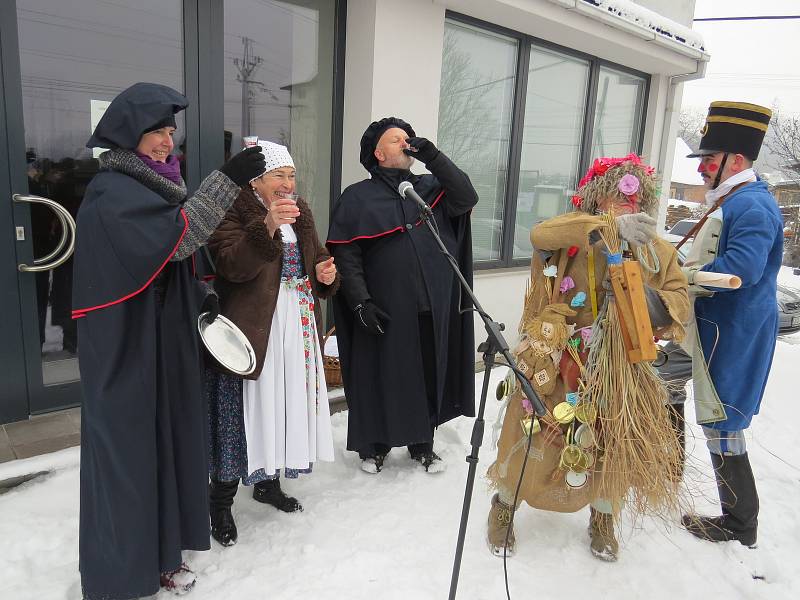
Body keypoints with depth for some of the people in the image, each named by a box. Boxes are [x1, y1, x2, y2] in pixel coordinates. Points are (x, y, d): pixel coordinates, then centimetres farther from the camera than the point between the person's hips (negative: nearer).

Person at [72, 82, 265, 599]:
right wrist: (226, 181, -29)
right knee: (127, 446, 3)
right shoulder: (112, 191, -15)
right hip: (127, 344, -8)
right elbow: (175, 237, -29)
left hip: (167, 338, 8)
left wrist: (202, 299, 4)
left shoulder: (154, 183, 12)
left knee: (168, 437, 14)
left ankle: (161, 553, 30)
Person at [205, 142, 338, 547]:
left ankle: (267, 481, 35)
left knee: (286, 404, 15)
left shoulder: (300, 213, 13)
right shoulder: (235, 212, -8)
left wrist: (325, 274, -1)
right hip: (252, 329, -7)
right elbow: (232, 265, -23)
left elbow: (314, 259, 22)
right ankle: (221, 501, 14)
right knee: (246, 411, -3)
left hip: (298, 329, 7)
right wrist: (266, 227, -35)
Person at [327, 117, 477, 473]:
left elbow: (467, 199, -4)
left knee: (427, 375, 13)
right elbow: (346, 256, -6)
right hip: (385, 311, -3)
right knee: (381, 377, 6)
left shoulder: (430, 187, 12)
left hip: (432, 308, 4)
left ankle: (422, 443, 32)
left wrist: (433, 157, -9)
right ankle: (375, 445, 27)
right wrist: (360, 302, -15)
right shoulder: (357, 198, 0)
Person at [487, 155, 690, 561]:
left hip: (615, 371, 4)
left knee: (612, 446, 13)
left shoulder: (656, 251, 4)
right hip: (555, 364, -3)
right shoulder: (574, 232, -8)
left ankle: (603, 517, 44)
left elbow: (680, 299, 1)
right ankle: (504, 505, 33)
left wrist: (655, 302, -22)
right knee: (536, 441, 4)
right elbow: (541, 233, -29)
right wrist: (611, 226, -38)